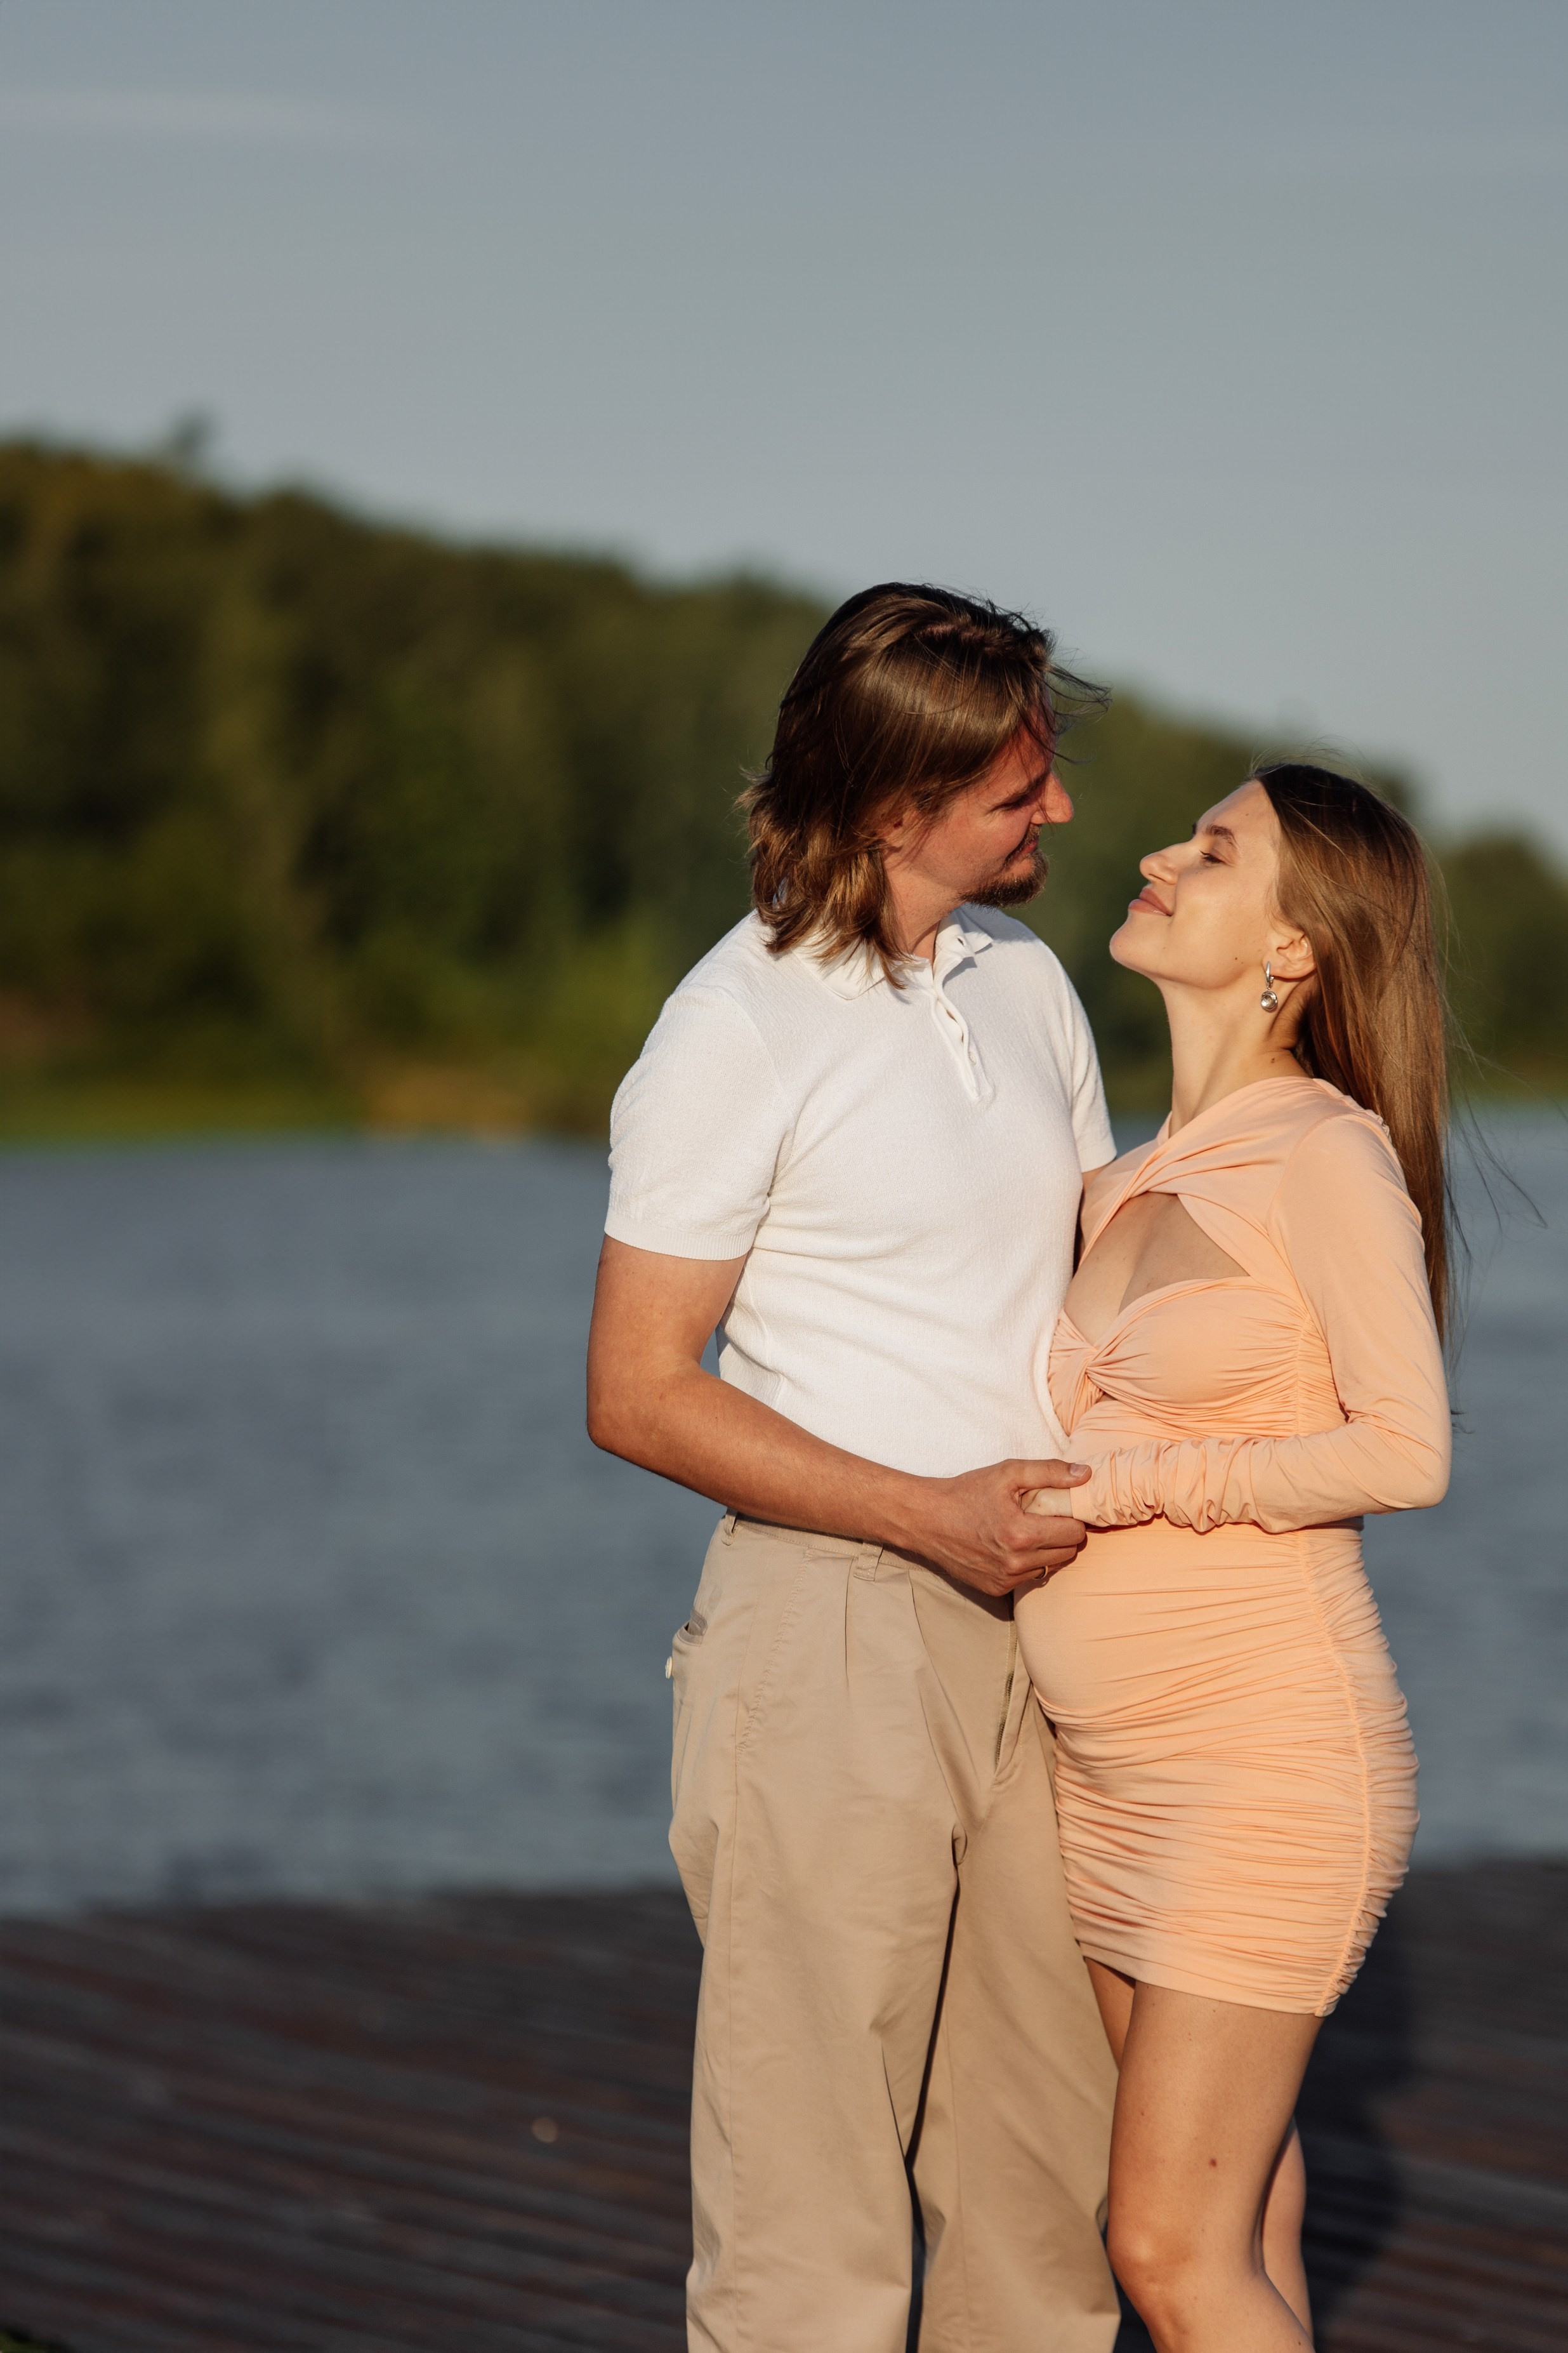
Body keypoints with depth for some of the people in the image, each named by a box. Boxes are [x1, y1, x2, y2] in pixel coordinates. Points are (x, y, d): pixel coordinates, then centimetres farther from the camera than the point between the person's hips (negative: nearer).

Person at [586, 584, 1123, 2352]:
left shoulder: (1026, 979, 11)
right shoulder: (740, 1030, -10)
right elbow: (637, 1393, -11)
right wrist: (929, 1515, -16)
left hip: (1030, 1615, 7)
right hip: (831, 1623, -7)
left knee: (1045, 2169, 8)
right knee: (810, 2171, -5)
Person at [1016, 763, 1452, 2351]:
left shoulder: (1328, 1152, -11)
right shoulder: (1137, 1188, 13)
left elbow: (1404, 1451, -19)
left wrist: (1121, 1484, -17)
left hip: (1270, 1760, -8)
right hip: (1113, 1773, 8)